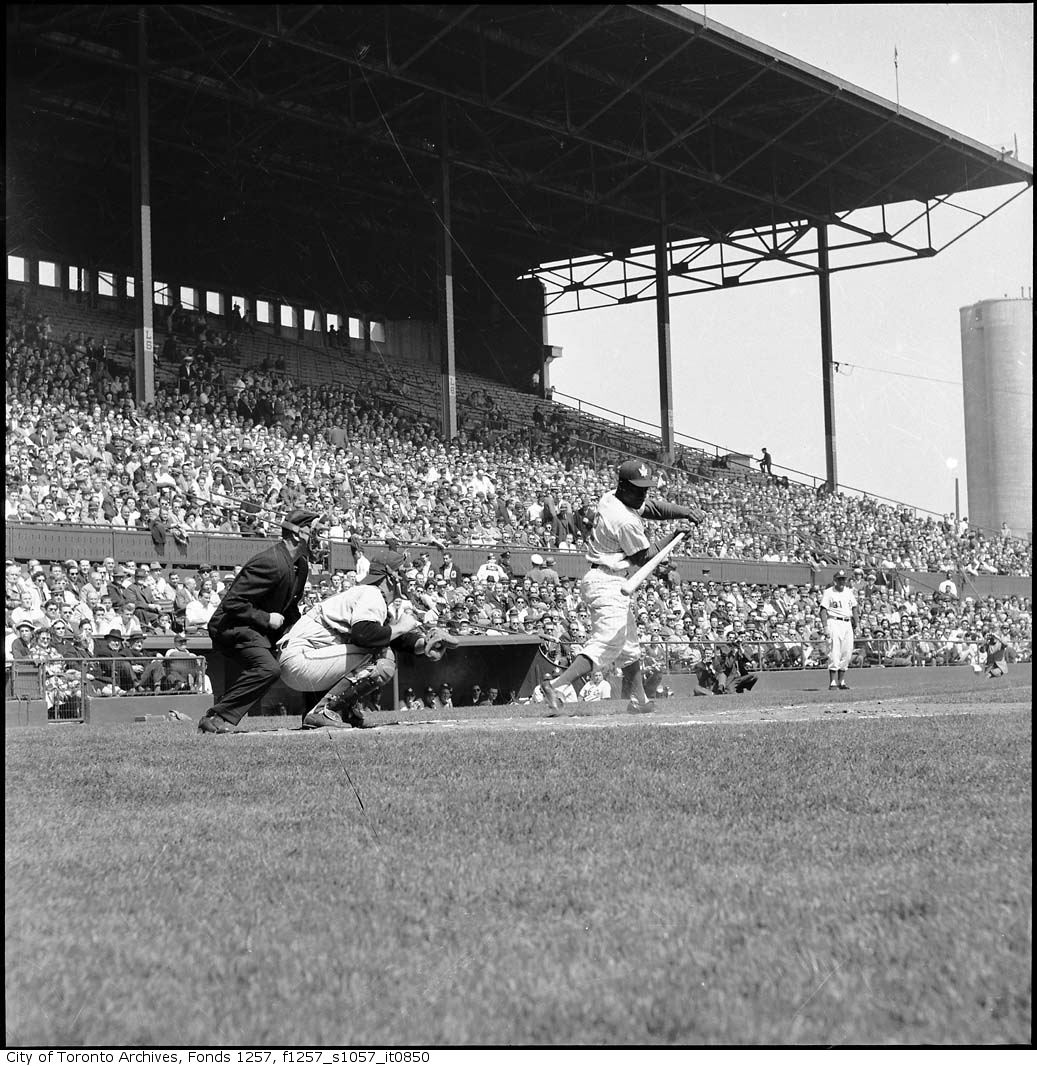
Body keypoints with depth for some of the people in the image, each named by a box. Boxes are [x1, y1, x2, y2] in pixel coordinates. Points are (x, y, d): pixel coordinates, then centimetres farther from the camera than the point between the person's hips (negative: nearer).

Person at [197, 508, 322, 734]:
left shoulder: (301, 564, 7)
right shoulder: (271, 563, -24)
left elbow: (290, 607, 20)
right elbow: (232, 603, -26)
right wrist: (266, 619, -24)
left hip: (262, 628, 10)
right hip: (231, 625, -10)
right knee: (267, 668, -30)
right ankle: (215, 718, -25)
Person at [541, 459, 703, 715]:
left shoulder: (609, 499, 5)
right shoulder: (626, 521, -21)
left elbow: (652, 508, 15)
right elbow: (644, 557, -7)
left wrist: (685, 511, 2)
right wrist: (675, 538, 2)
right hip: (609, 585, -11)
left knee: (629, 645, 19)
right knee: (606, 644, -17)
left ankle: (639, 700, 29)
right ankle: (557, 685, -28)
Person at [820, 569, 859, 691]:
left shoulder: (849, 592, 15)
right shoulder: (828, 592, -3)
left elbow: (854, 608, 20)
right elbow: (823, 610, -8)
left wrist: (856, 624, 13)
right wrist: (825, 626, -17)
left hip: (847, 623, 6)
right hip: (834, 623, -6)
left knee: (847, 653, 4)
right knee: (834, 653, -11)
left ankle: (841, 681, 11)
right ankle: (832, 682, -11)